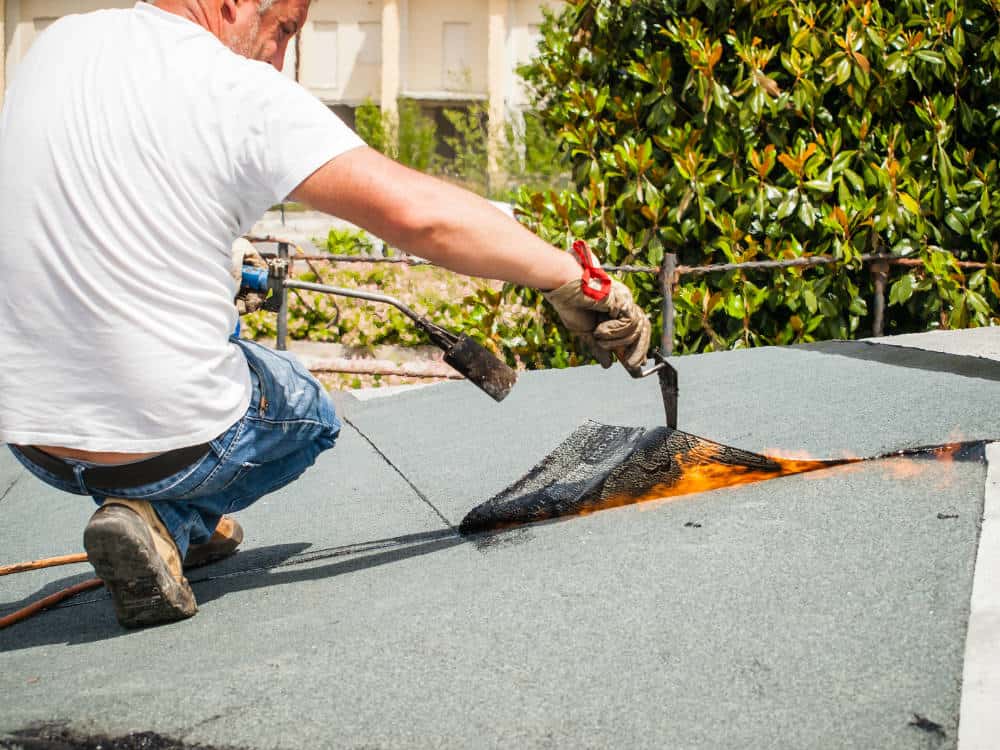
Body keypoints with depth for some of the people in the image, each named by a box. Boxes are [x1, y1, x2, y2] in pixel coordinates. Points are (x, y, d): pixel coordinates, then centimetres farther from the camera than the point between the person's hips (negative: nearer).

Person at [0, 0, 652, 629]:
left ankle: (190, 525, 24)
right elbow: (419, 213, -24)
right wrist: (572, 278, -15)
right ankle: (168, 522, 1)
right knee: (311, 416, 26)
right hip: (170, 445, -6)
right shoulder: (244, 95, -16)